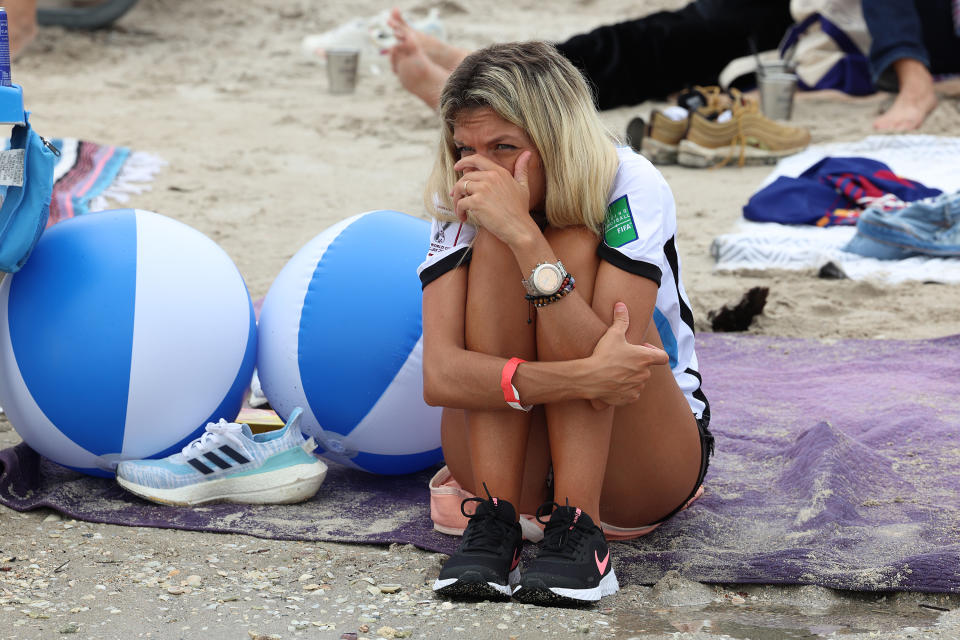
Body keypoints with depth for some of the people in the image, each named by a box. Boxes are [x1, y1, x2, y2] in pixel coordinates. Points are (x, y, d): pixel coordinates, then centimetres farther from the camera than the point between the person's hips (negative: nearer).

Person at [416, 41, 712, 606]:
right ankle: (494, 522, -28)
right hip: (504, 463, 2)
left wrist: (525, 232, -40)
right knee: (495, 249, -23)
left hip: (639, 465, -2)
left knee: (574, 248, -26)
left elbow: (613, 372, -33)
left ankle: (580, 535, -31)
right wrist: (582, 377, -41)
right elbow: (440, 376, -26)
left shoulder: (631, 189, -20)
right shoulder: (462, 202, -12)